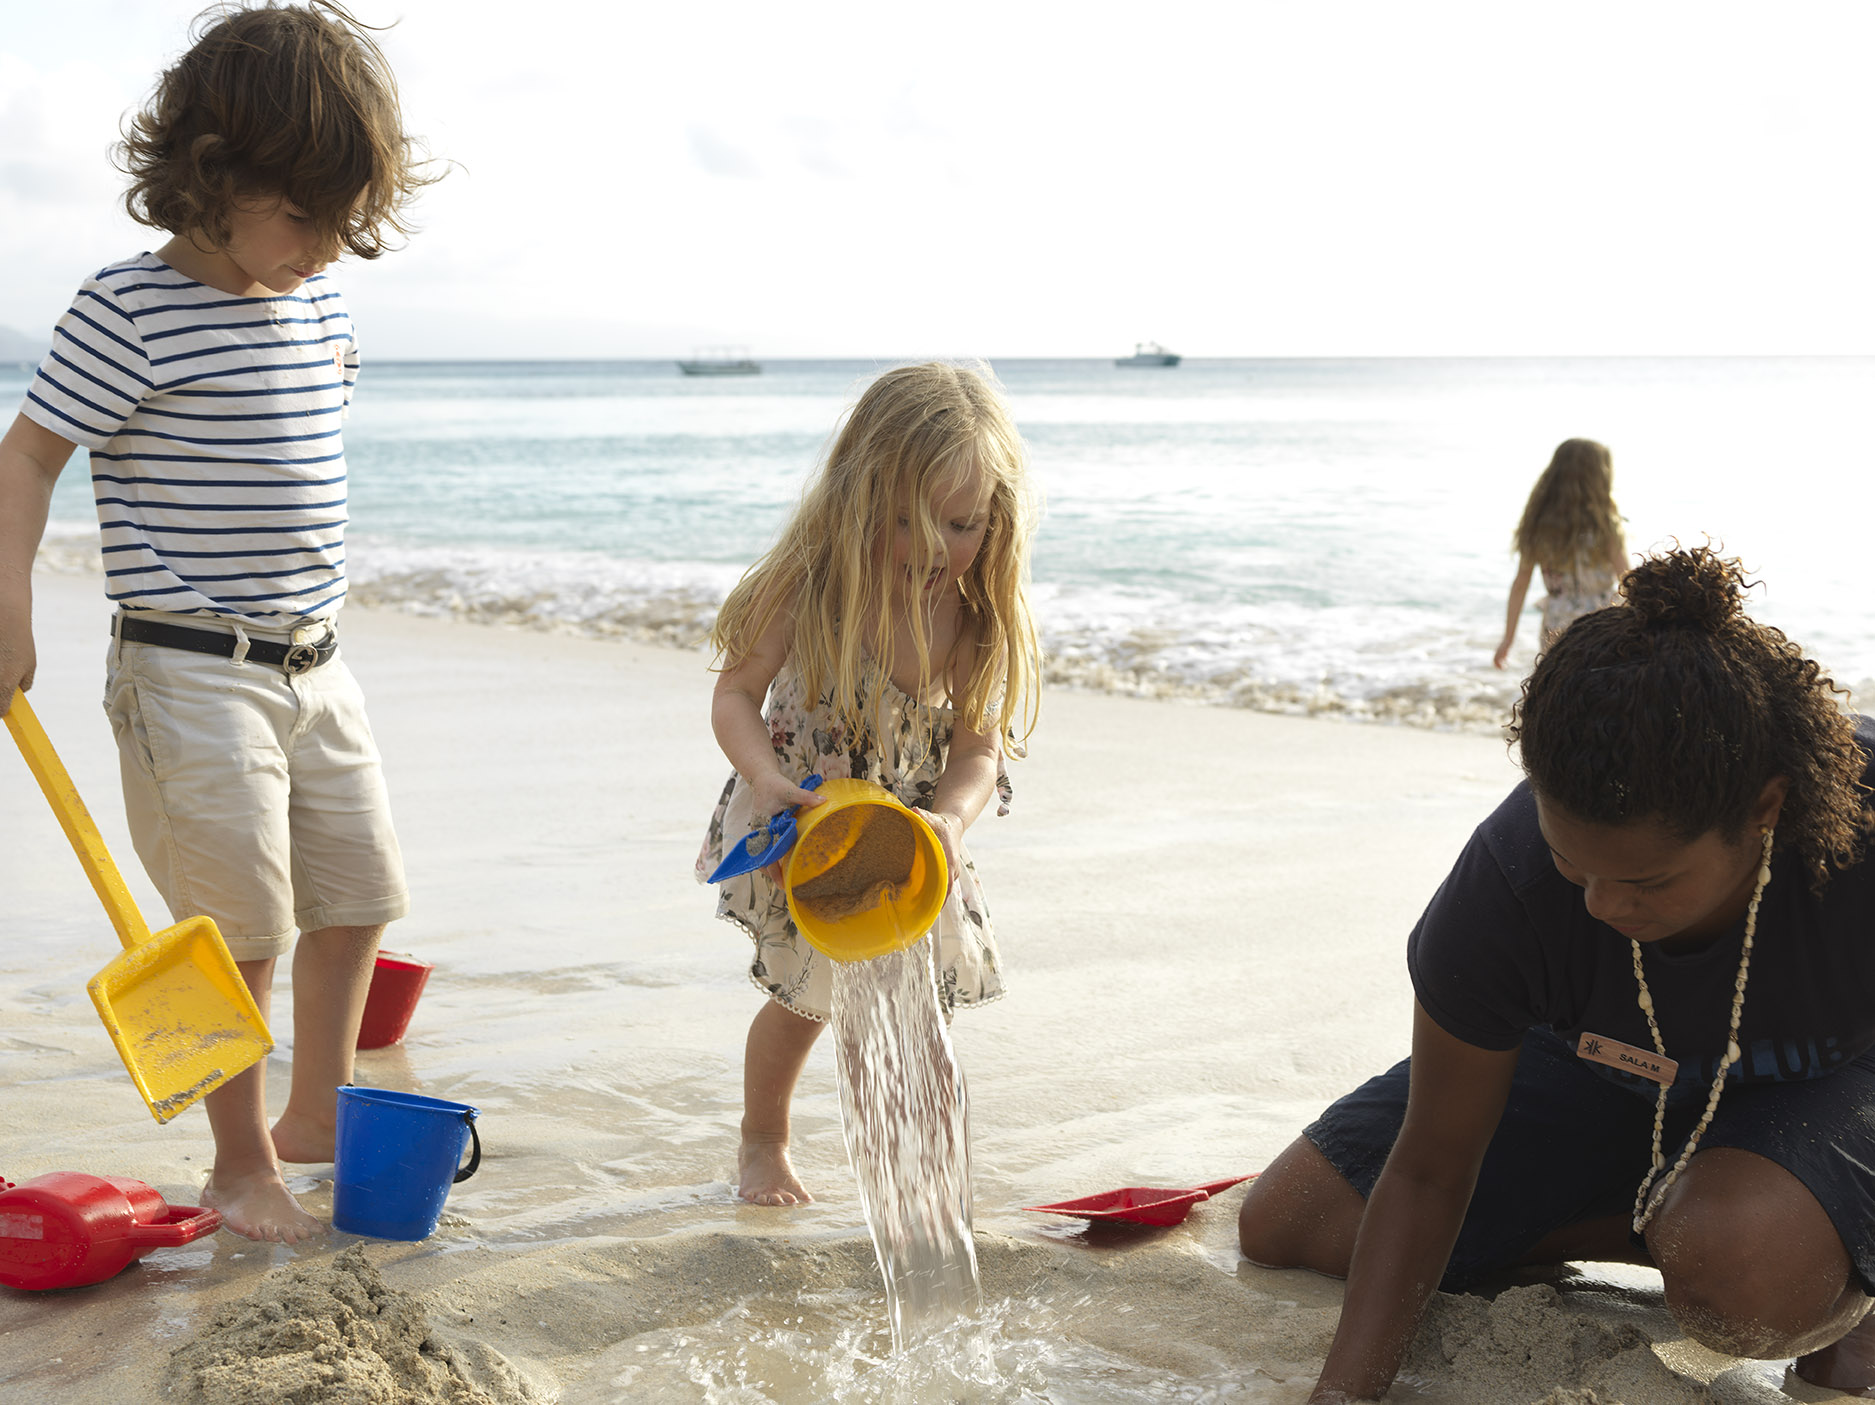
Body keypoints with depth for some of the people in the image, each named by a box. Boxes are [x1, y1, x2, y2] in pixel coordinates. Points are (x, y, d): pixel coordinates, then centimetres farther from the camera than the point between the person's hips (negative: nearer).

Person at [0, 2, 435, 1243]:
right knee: (243, 927, -4)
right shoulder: (133, 314, -15)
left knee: (356, 893, 15)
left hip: (313, 665, 8)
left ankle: (318, 1110, 34)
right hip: (195, 675, -8)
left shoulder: (317, 297, 7)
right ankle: (242, 1161, 14)